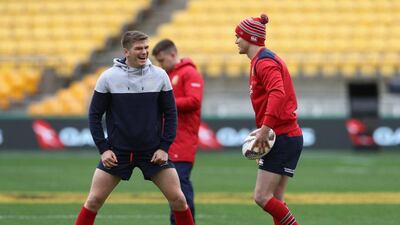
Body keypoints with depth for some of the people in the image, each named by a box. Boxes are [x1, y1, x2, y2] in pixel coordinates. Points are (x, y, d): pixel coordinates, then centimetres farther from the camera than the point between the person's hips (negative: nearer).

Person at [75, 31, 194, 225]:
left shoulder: (160, 76, -2)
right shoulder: (108, 77, -5)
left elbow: (170, 113, 4)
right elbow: (95, 115, 1)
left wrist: (164, 147, -5)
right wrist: (103, 149, -7)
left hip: (153, 152, 1)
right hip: (117, 151, -1)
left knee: (177, 198, -6)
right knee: (94, 200, -4)